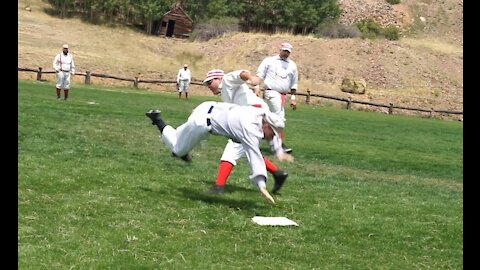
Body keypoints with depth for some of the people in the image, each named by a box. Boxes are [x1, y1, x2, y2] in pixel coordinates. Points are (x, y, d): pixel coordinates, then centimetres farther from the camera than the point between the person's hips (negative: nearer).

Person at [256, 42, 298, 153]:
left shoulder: (292, 65, 16)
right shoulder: (269, 60, 6)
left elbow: (294, 83, 20)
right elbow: (259, 75, 3)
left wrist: (293, 98, 15)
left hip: (283, 94, 5)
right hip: (271, 92, -5)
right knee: (279, 116, -16)